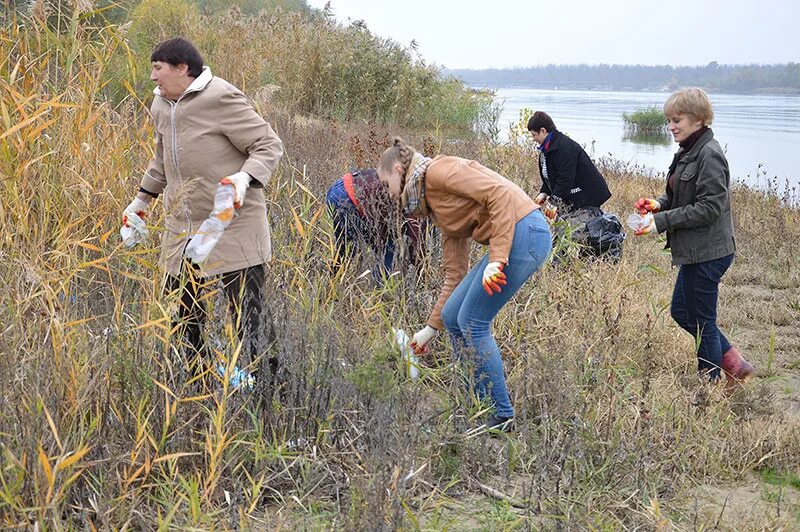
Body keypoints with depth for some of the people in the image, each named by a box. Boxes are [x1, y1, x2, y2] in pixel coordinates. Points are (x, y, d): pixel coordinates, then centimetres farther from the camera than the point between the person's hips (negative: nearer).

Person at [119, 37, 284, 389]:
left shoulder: (221, 98, -14)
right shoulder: (161, 105, 13)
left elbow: (269, 145, -13)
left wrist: (243, 179, -29)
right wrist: (142, 200, 31)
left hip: (233, 225, -8)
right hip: (181, 229, 8)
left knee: (248, 317, -7)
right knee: (182, 315, 13)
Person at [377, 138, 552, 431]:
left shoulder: (437, 171, -5)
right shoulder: (439, 208, 23)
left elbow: (500, 194, -18)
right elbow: (455, 275, 23)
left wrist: (496, 259, -23)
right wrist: (430, 328, 27)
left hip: (524, 231, -9)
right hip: (512, 239, 9)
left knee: (472, 323, -3)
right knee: (452, 317, 10)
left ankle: (503, 416, 7)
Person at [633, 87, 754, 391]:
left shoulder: (709, 155, -19)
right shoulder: (689, 152, 12)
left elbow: (710, 206, -23)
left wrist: (663, 222, -21)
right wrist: (660, 204, 2)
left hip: (707, 253, -11)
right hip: (695, 251, 11)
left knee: (702, 321, 2)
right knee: (681, 312, 19)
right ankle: (736, 365, 26)